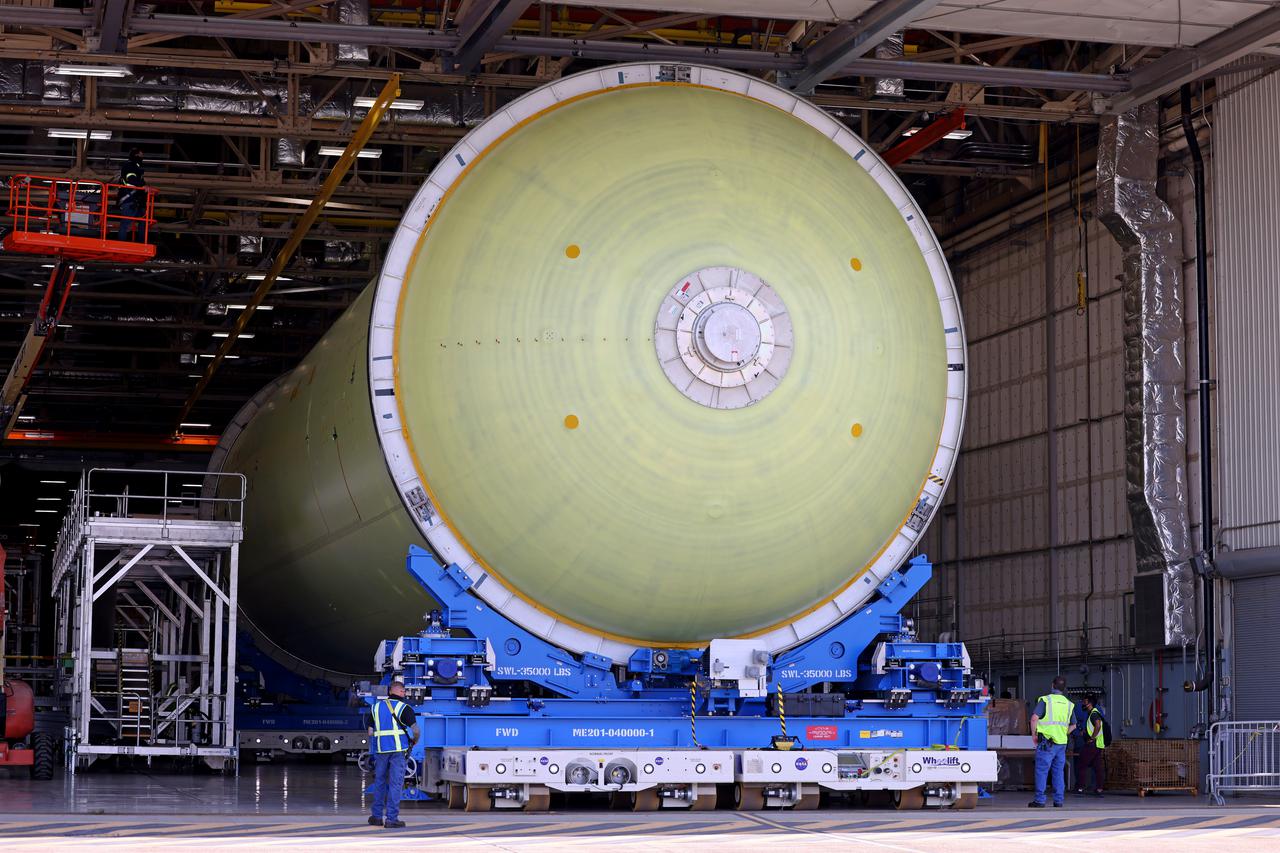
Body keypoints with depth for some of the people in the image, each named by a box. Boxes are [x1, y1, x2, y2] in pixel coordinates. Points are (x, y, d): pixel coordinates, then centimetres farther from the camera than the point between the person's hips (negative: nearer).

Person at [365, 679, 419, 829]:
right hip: (398, 748, -4)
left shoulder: (376, 707, 11)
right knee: (396, 783, -1)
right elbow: (415, 730, -7)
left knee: (380, 782, 15)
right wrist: (414, 742, 12)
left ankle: (377, 816, 19)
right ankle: (391, 819, -3)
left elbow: (370, 732, 11)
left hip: (380, 749, 4)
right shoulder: (404, 708, -2)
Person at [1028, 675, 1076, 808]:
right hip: (1062, 743, 5)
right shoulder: (1069, 704, 11)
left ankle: (1039, 800, -4)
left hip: (1046, 742, -5)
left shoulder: (1045, 700, -6)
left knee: (1041, 771, -2)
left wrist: (1034, 735, -3)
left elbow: (1034, 718, -15)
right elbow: (1073, 726, 19)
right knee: (1059, 772, 10)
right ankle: (1058, 800, 10)